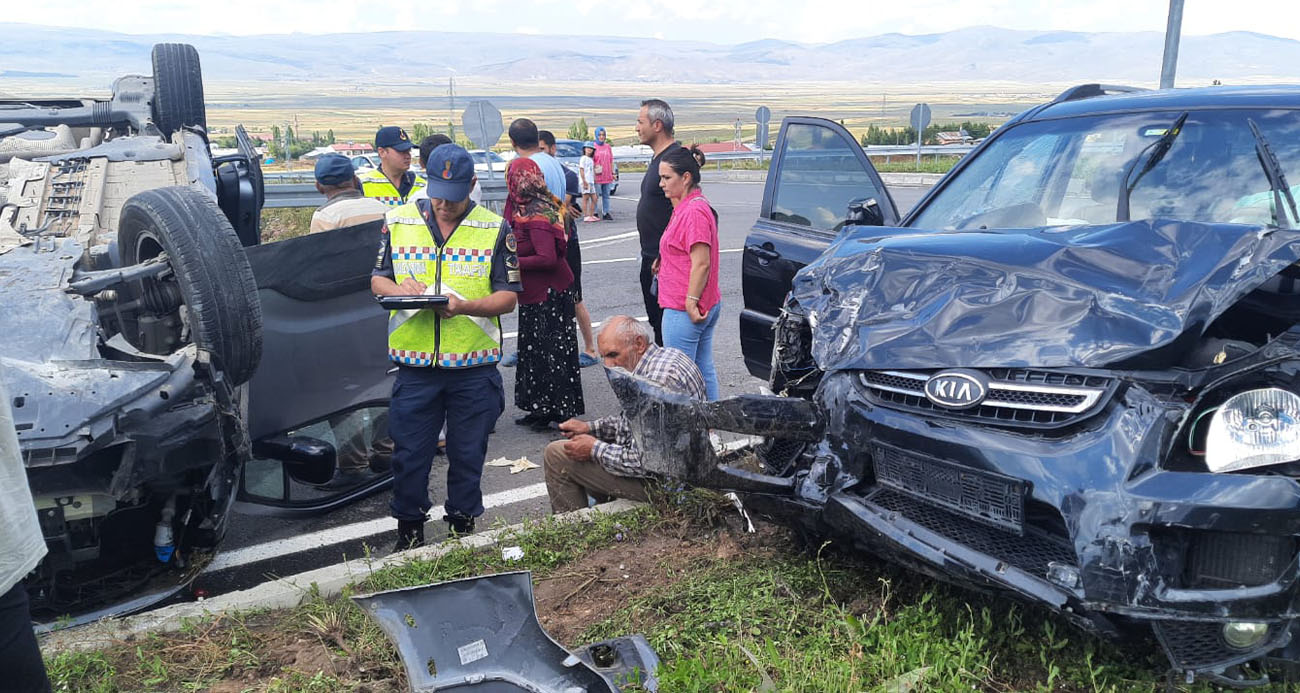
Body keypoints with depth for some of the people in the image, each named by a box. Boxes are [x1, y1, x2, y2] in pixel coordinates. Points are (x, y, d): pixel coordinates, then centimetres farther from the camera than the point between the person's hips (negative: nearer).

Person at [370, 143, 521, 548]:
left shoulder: (496, 229, 1)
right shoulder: (398, 222, 6)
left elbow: (508, 297, -1)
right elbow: (377, 279, 12)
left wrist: (466, 306, -19)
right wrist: (399, 288, -11)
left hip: (474, 366, -1)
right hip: (414, 364, 1)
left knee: (467, 455, 10)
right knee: (409, 455, 8)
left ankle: (463, 528, 29)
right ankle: (409, 536, 26)